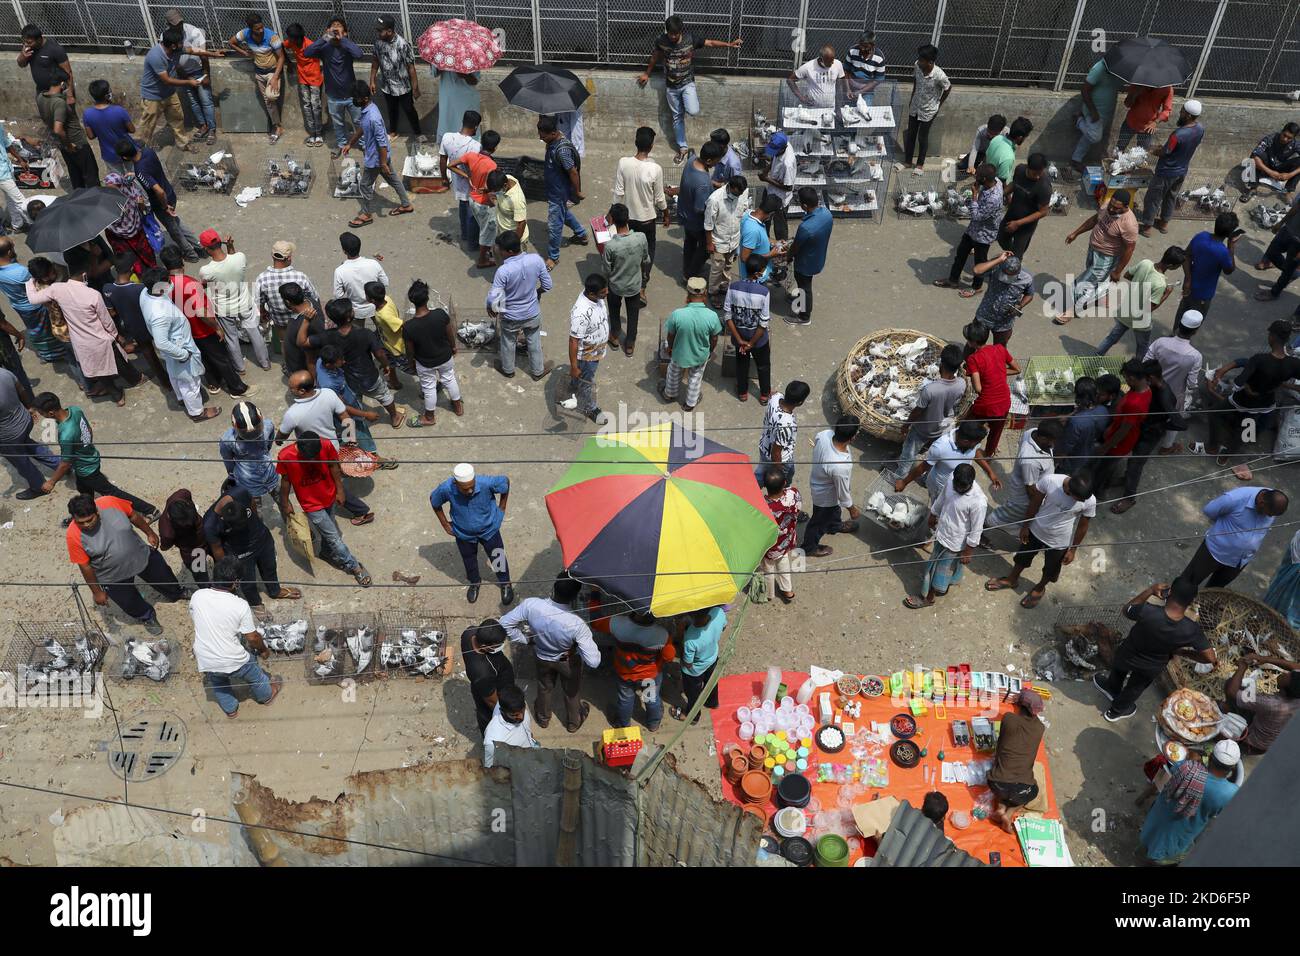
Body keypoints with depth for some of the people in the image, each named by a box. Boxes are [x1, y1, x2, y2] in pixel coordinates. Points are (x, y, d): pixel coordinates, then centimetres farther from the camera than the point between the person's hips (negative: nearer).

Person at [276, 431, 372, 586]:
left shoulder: (326, 445, -25)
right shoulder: (285, 456, -28)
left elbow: (333, 466, -7)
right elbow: (286, 480, -11)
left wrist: (340, 490, 0)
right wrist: (285, 504, 1)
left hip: (329, 497, 3)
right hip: (311, 504, -3)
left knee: (328, 531, 25)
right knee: (333, 537, 4)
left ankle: (327, 552, 56)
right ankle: (355, 567, 23)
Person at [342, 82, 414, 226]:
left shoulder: (373, 118, -33)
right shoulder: (364, 109, -4)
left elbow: (382, 142, -28)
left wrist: (383, 163, -22)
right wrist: (349, 144, 19)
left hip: (376, 157, -9)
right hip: (373, 153, 9)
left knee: (365, 184, 7)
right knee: (392, 178, 21)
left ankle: (366, 215, 25)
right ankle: (406, 205, 37)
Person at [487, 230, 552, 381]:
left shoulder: (503, 271, -34)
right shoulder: (536, 259, -24)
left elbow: (493, 298, -26)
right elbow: (547, 285, -10)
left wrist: (490, 308, -4)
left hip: (510, 317, -2)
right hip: (533, 314, 2)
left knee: (508, 343, 27)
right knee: (534, 342, 28)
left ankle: (508, 370, 51)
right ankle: (537, 371, 48)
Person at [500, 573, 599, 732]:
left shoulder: (531, 605, -38)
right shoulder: (577, 624, -43)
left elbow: (505, 623, -22)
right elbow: (593, 661, -39)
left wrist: (524, 639, -6)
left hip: (541, 656, 2)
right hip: (568, 662, -2)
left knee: (544, 687, 34)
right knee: (571, 691, 31)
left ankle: (543, 718, 62)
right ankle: (573, 723, 59)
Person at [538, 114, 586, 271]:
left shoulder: (562, 150, -36)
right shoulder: (554, 139, -7)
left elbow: (573, 172, -28)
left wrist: (577, 193, -17)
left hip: (559, 192, -10)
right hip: (553, 187, 10)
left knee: (554, 225, 3)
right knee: (564, 212, 31)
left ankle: (553, 257, 20)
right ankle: (581, 235, 53)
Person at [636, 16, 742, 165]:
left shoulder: (690, 39, -15)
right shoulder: (661, 41, -10)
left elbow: (710, 43, -6)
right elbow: (655, 57, 8)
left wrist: (729, 45, -15)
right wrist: (647, 74, 18)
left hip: (687, 83, -2)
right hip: (671, 86, 2)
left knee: (693, 111, -23)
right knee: (677, 117, 10)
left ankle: (694, 98, 14)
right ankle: (682, 148, 26)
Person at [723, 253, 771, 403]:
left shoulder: (733, 287, -19)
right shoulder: (764, 292, -28)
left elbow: (727, 316, -14)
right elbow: (764, 323, -23)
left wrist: (740, 340, -9)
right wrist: (751, 343, -12)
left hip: (739, 336, 2)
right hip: (759, 339, -2)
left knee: (741, 363, 28)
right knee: (763, 366, 24)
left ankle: (742, 392, 47)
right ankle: (765, 395, 43)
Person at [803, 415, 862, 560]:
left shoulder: (824, 434, -30)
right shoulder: (840, 467, -46)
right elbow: (842, 492, -26)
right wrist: (852, 508, -6)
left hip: (817, 478, 7)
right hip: (825, 496, -7)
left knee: (834, 509, 37)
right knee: (820, 521, 24)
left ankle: (835, 526, 68)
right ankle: (809, 547, 52)